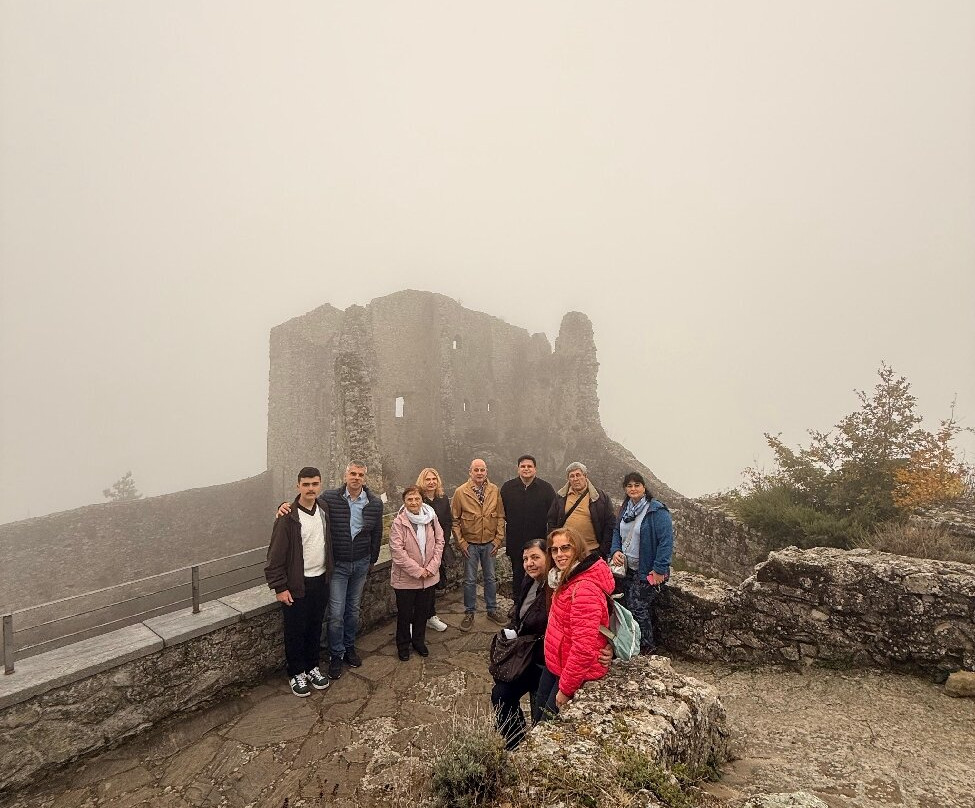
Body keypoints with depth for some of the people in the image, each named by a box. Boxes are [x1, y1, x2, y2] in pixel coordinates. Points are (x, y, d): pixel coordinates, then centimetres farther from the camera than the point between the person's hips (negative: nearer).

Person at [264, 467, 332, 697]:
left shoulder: (324, 511, 0)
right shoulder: (288, 517, -18)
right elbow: (276, 555, -15)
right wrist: (280, 587, -15)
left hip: (320, 581, 5)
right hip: (296, 584, -5)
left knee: (315, 627, 18)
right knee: (295, 631, 9)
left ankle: (313, 667, 35)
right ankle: (297, 673, 27)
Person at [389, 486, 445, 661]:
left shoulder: (431, 517, -4)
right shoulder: (398, 522, -16)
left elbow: (439, 541, 1)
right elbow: (397, 551, -18)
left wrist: (432, 567, -9)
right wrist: (417, 571, -18)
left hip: (428, 576, 4)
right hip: (405, 578, -3)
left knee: (423, 611, 18)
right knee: (405, 613, 12)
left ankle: (418, 641, 40)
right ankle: (403, 645, 34)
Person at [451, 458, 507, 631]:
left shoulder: (495, 490, -2)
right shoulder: (460, 492, -9)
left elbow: (500, 516, 3)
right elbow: (455, 519, -3)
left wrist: (499, 539, -1)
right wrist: (460, 542, -7)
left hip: (490, 543, 2)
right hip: (470, 543, -2)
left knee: (491, 578, 15)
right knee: (470, 580, 9)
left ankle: (492, 610, 32)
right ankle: (469, 613, 24)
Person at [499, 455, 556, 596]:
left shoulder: (546, 488, -2)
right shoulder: (507, 488, 2)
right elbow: (501, 515, 6)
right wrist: (502, 537, 2)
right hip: (515, 542, 2)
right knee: (517, 575, 13)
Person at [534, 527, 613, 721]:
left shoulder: (585, 589, -29)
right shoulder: (568, 578, 2)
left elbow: (584, 648, -30)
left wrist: (566, 688, -22)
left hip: (576, 671, -9)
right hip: (555, 664, 9)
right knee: (538, 718, 22)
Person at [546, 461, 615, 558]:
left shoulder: (600, 496, 1)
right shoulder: (560, 497, 9)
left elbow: (610, 525, 1)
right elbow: (552, 522, 11)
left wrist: (604, 551, -4)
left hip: (592, 551, -2)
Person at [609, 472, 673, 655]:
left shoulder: (657, 511, -17)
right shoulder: (625, 509, 8)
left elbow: (666, 541, -20)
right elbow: (617, 533, 16)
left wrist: (659, 569, -21)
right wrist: (615, 550, -4)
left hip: (647, 571, -8)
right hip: (627, 569, 8)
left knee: (637, 607, -6)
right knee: (629, 605, 12)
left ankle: (646, 647, 14)